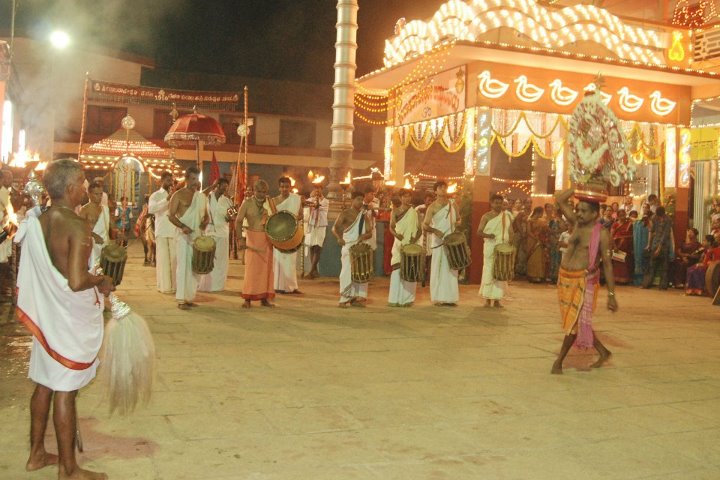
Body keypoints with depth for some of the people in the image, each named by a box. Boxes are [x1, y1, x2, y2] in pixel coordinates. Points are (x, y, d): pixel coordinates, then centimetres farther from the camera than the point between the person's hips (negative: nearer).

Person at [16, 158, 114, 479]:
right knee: (65, 391, 1)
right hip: (71, 320, -8)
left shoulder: (36, 221, 2)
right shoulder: (77, 227, -21)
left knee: (44, 385, 18)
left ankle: (37, 453, 33)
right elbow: (76, 281, -28)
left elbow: (36, 271, 11)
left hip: (45, 315, 8)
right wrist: (103, 281, -10)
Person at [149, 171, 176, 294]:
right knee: (163, 258, -4)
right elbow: (151, 209, -18)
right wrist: (167, 199, -24)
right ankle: (164, 286, -2)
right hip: (162, 231, -4)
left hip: (175, 231, 4)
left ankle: (174, 285, 11)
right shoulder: (156, 195, 2)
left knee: (174, 258, 4)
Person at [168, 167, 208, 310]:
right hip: (183, 235, -6)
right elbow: (171, 216, -9)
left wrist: (205, 221, -4)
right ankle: (181, 299, -4)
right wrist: (183, 226, -24)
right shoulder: (178, 195, -5)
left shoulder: (201, 196, 13)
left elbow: (206, 214, 20)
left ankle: (189, 297, 18)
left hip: (198, 236, 6)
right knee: (183, 266, -8)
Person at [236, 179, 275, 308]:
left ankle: (264, 298, 13)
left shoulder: (269, 202, 4)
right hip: (253, 237, -4)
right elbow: (239, 221, -7)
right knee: (252, 268, -7)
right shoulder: (247, 203, -5)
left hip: (267, 238, 4)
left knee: (266, 268, 6)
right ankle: (247, 299, -2)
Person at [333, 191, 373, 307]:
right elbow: (335, 228, -15)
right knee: (347, 271, -11)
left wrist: (364, 236, -15)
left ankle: (356, 298, 8)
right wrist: (339, 238, -34)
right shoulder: (345, 213, -1)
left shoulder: (364, 215, 12)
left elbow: (370, 233, 9)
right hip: (348, 246, -4)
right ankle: (344, 299, -6)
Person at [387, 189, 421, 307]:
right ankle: (395, 299, 0)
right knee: (397, 270, -5)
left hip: (411, 245, 0)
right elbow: (391, 227, 5)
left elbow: (419, 229, 5)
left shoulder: (415, 212, 6)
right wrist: (396, 234, -15)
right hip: (399, 244, 0)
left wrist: (415, 238, -14)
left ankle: (407, 298, 3)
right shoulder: (395, 211, 8)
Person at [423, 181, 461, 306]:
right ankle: (438, 298, 2)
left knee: (451, 269, 5)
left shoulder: (452, 204, 11)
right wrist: (435, 230, -24)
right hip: (439, 241, -5)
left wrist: (457, 224, 1)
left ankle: (449, 297, 12)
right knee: (439, 268, -4)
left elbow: (458, 220, 23)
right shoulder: (433, 207, -3)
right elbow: (425, 225, -7)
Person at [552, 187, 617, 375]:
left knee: (574, 322, -3)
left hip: (584, 281, -7)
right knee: (578, 321, 14)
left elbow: (607, 265, -12)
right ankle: (603, 352, 29)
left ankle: (559, 361, 7)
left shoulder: (601, 233, -11)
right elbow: (559, 199, 10)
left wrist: (611, 295, -14)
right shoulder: (576, 223, 5)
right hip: (565, 277, 7)